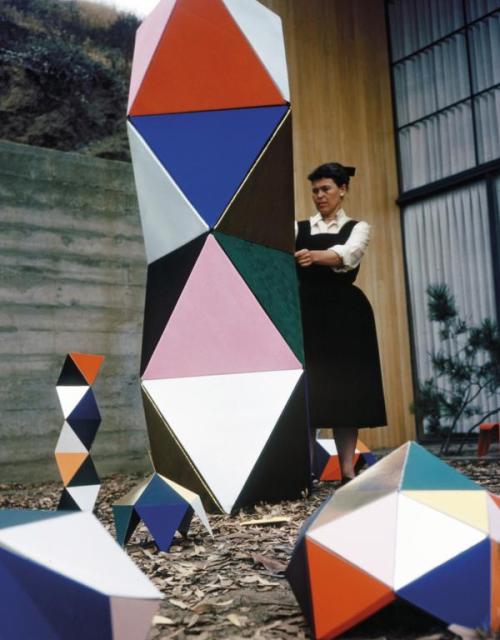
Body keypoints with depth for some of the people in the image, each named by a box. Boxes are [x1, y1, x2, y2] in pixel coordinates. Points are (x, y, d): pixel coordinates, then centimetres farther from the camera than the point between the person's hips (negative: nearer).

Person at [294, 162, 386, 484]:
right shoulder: (299, 228, 14)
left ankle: (348, 471, 6)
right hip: (305, 311, 1)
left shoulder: (357, 228, 8)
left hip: (344, 313, -1)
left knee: (345, 388, -1)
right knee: (306, 388, -3)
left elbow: (348, 255, -16)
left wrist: (315, 256, -37)